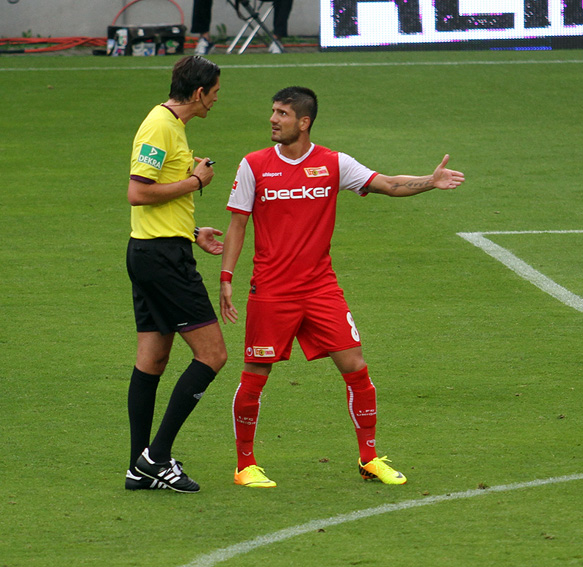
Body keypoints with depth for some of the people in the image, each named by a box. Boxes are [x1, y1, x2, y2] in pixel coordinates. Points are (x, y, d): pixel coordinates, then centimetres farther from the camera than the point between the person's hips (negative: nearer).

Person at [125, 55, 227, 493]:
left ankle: (142, 468, 11)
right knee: (212, 354, -9)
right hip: (164, 256, -10)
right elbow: (138, 193, -22)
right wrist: (195, 181, -13)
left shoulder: (171, 125, 17)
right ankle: (157, 454, -8)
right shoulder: (161, 127, -15)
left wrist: (193, 233, 20)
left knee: (152, 361, 10)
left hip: (152, 254, 10)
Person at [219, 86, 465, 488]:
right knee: (255, 376, -3)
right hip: (271, 291, -1)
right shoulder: (254, 166, 0)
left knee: (355, 367, -3)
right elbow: (237, 225, 3)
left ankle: (370, 458, 9)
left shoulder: (333, 164, 1)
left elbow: (387, 184, -5)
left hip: (321, 287, 1)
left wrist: (431, 182, -22)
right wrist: (226, 278, -4)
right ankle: (245, 465, 13)